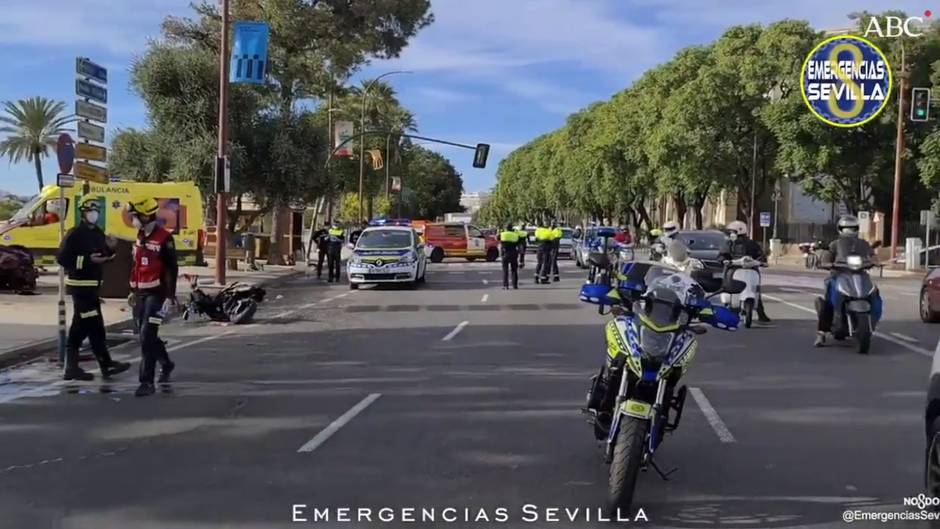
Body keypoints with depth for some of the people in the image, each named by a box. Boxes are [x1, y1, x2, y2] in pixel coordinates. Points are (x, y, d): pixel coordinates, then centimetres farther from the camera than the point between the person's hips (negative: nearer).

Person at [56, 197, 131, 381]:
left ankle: (71, 367, 18)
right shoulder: (74, 234, -12)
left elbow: (104, 255, 18)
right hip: (80, 284, -9)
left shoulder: (98, 234, 13)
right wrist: (88, 260, -23)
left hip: (92, 285, 9)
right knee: (94, 325, -8)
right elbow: (62, 258, -17)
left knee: (80, 327, 12)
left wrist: (111, 252, -4)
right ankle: (107, 365, -5)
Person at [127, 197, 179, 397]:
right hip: (141, 294, 8)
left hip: (156, 294, -8)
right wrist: (133, 291, 23)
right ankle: (166, 364, 40)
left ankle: (147, 382, -10)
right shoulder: (140, 236, 12)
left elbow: (172, 270, -14)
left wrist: (170, 297, -18)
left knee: (147, 337, -13)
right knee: (146, 335, 16)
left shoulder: (164, 238, -14)